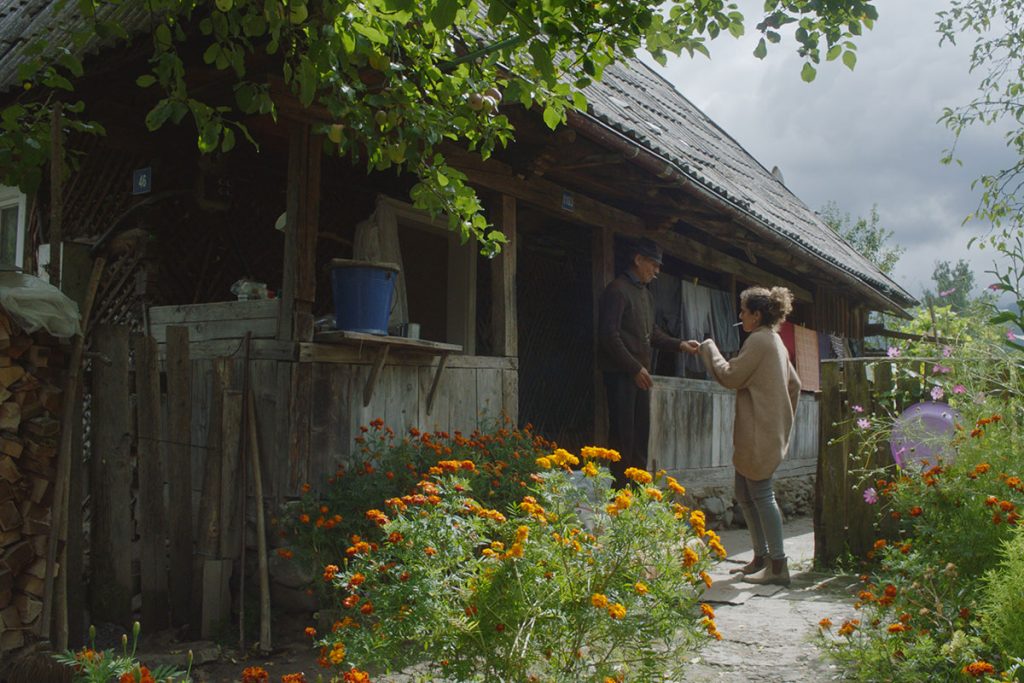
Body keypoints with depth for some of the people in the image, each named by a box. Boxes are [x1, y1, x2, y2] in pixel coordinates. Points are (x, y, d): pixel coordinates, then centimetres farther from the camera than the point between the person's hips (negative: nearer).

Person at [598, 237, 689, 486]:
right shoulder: (617, 290, -10)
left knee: (641, 431, 10)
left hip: (639, 374, 9)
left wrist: (679, 344, 8)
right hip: (620, 373, -9)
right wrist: (635, 368, -17)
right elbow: (609, 335, -17)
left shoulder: (646, 294, 18)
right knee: (622, 433, -6)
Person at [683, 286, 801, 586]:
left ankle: (778, 566, -3)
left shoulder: (759, 340, -13)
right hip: (770, 431, 10)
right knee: (744, 494, 15)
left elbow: (730, 376, -13)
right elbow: (794, 384, 23)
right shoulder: (774, 340, 18)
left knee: (761, 494, -6)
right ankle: (761, 557, 21)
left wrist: (707, 347, -1)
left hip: (759, 434, -10)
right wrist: (784, 419, 26)